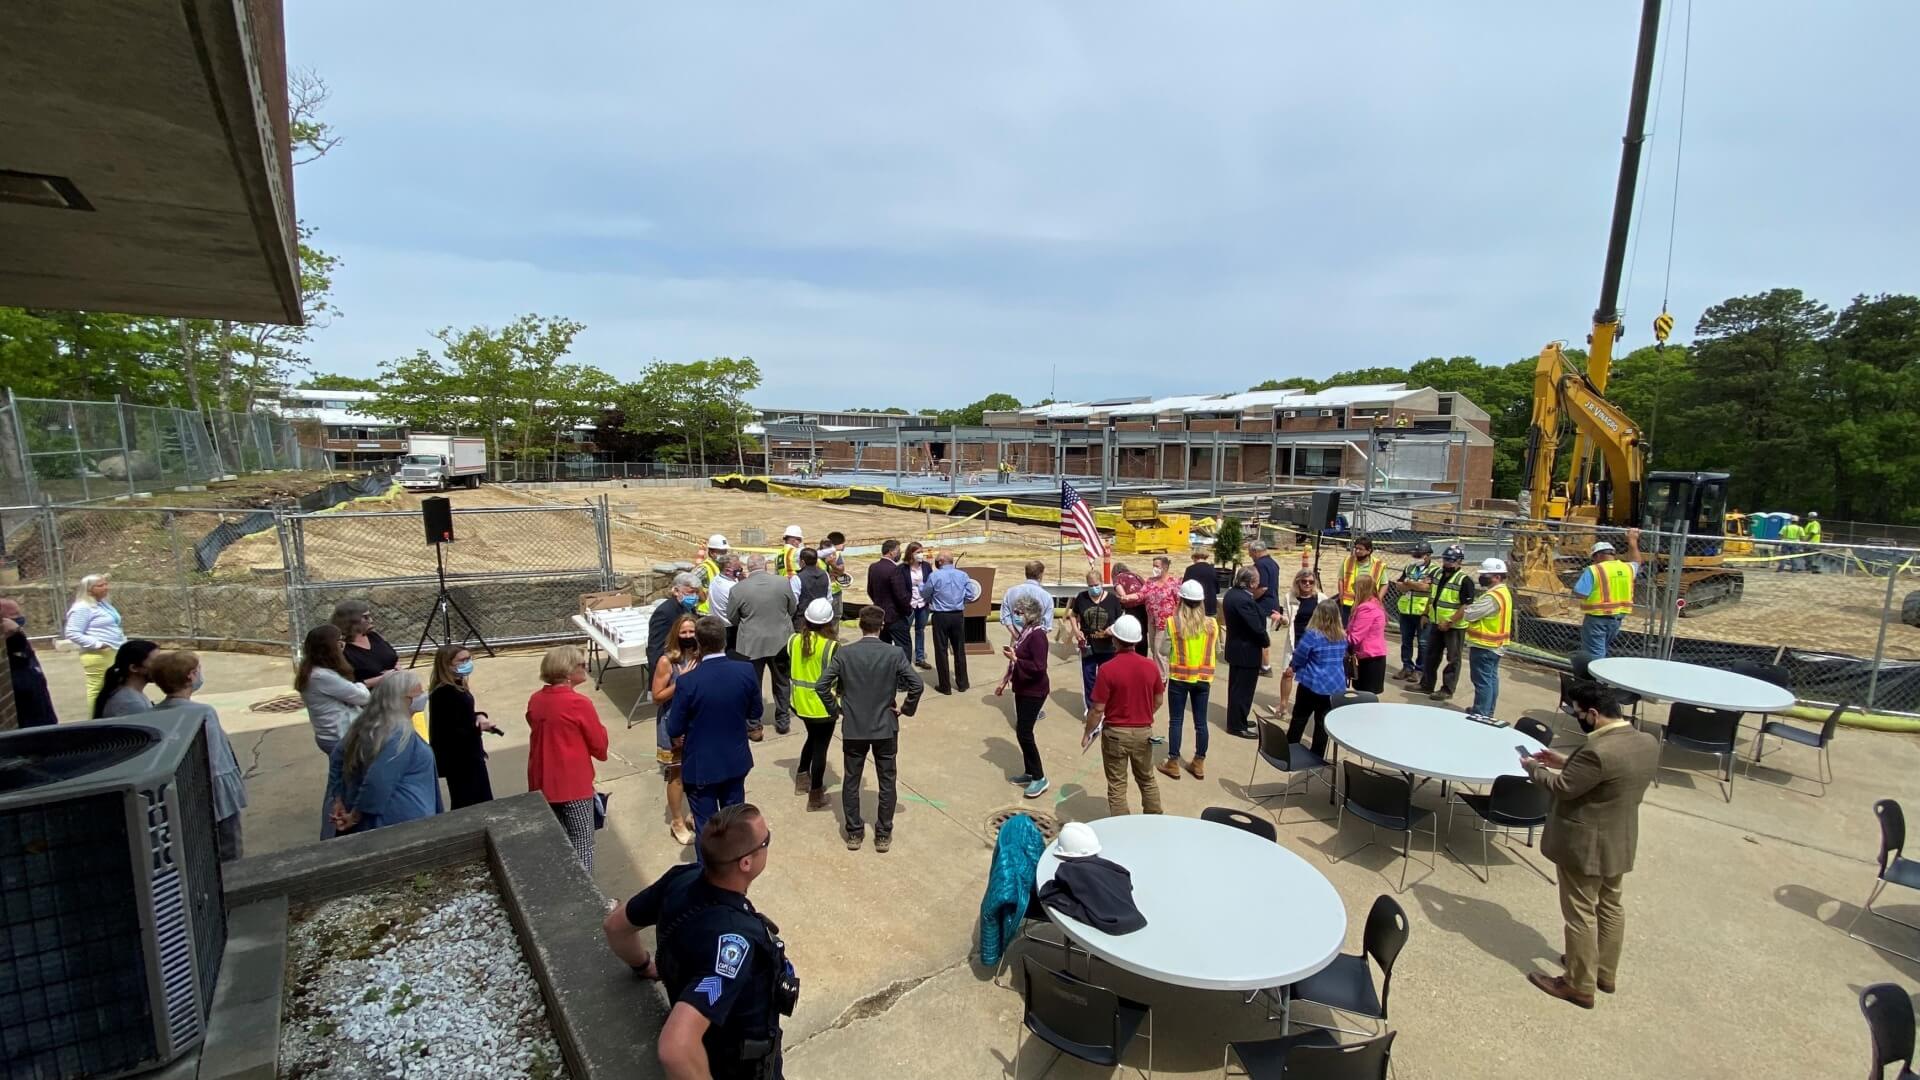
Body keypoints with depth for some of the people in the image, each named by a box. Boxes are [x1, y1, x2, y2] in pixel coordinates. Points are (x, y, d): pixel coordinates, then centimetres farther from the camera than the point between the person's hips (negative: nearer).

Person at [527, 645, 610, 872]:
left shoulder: (535, 700, 1)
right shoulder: (579, 703, -19)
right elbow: (600, 747, -10)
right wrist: (600, 729, 6)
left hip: (542, 784, 7)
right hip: (574, 786, -7)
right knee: (582, 845, 5)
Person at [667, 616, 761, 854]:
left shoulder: (688, 681, -24)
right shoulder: (747, 671, -15)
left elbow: (674, 730, -14)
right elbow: (757, 712, 0)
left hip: (700, 765, -3)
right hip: (736, 760, 4)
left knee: (706, 825, 14)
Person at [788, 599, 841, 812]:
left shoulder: (794, 641, -5)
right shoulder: (831, 646, -20)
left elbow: (787, 670, 6)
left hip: (800, 702, 6)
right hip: (823, 705, -6)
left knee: (812, 738, 28)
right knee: (821, 746, 8)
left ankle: (802, 778, 38)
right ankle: (815, 795, 17)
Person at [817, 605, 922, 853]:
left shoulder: (844, 653, -8)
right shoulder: (895, 653, -11)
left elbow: (822, 685, -10)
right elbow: (917, 685, -17)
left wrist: (835, 709, 4)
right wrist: (906, 709, -2)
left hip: (853, 728, 1)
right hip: (886, 727, -1)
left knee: (851, 782, 16)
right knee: (886, 783, 14)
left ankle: (854, 833, 24)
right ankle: (883, 835, 21)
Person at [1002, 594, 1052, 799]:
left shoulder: (1037, 635, -21)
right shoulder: (1026, 631, 5)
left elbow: (1039, 667, -26)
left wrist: (1015, 659, -25)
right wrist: (1010, 668, 16)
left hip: (1034, 692, -9)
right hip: (1022, 689, 9)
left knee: (1024, 733, -6)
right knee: (1022, 731, 15)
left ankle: (1039, 778, 6)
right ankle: (1029, 772, 28)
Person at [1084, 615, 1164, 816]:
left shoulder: (1108, 669, -19)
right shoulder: (1151, 666, -6)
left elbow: (1098, 709, -16)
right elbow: (1158, 701, 6)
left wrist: (1087, 733, -1)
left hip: (1115, 733, -4)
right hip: (1143, 731, 4)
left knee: (1117, 785, 9)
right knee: (1147, 780, 22)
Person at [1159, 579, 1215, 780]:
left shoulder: (1172, 622, -11)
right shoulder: (1211, 624, -3)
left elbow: (1164, 650, -5)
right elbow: (1212, 650, 8)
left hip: (1179, 677, -2)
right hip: (1203, 678, 3)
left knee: (1175, 721, 8)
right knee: (1201, 722, 11)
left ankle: (1173, 763, 13)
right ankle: (1199, 764, 20)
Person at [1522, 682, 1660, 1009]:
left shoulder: (1599, 751, -32)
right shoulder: (1648, 743, -4)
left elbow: (1563, 788, -20)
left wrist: (1534, 767, -3)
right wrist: (1566, 762, 10)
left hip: (1585, 845, -9)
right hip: (1620, 842, 9)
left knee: (1581, 914, 6)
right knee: (1610, 905, 23)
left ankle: (1580, 986, 20)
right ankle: (1606, 972, 40)